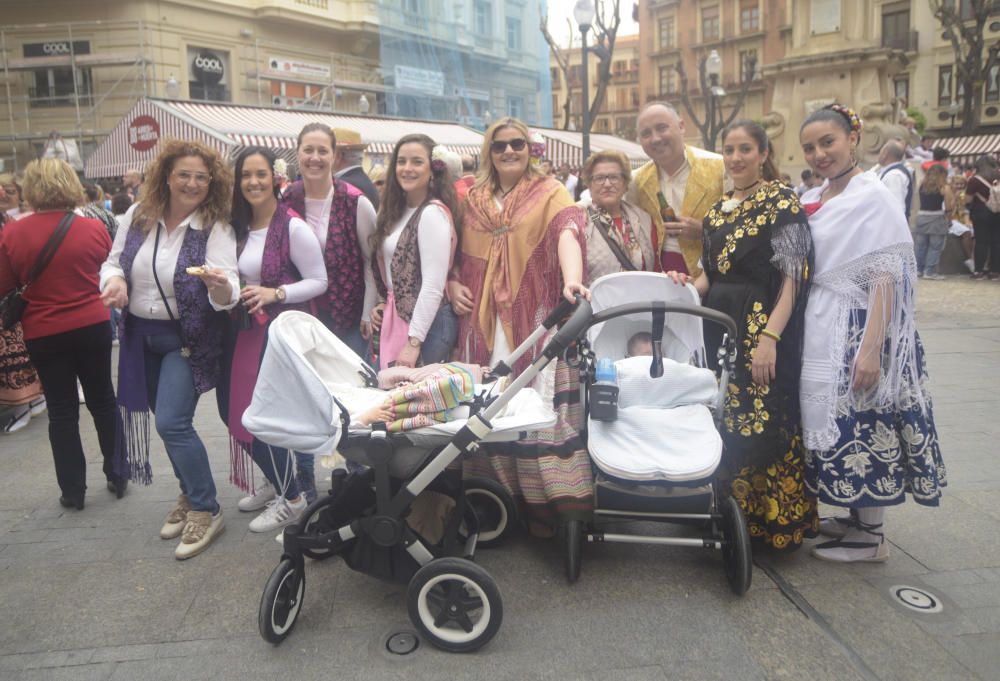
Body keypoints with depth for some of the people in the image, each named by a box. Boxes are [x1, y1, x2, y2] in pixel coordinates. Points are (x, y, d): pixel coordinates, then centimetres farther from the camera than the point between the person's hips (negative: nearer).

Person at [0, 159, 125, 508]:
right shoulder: (94, 228, -8)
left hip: (44, 334, -1)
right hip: (93, 325, 1)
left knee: (61, 410, 10)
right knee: (103, 400, 15)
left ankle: (72, 490, 16)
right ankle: (117, 475, 24)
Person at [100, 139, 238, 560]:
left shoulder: (215, 228, -16)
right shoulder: (137, 217, -3)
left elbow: (227, 297, -23)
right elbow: (113, 261, 9)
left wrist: (220, 284, -47)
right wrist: (114, 280, -14)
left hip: (187, 339, -5)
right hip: (139, 335, 5)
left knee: (172, 423, -13)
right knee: (168, 422, 16)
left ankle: (206, 510, 4)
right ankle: (191, 494, 36)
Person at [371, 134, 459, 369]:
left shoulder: (433, 213, -14)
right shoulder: (398, 211, 13)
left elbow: (433, 287, -19)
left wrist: (414, 342, -19)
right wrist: (383, 306, 7)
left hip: (427, 322, -8)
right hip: (396, 320, 8)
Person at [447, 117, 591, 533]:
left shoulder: (550, 192, 3)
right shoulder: (474, 199, 15)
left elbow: (567, 233, -16)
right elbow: (456, 252, 23)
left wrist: (572, 279, -34)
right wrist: (452, 284, 3)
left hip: (536, 318, -4)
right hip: (485, 322, 4)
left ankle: (547, 502, 2)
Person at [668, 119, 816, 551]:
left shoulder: (781, 201, -6)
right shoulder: (718, 210, 15)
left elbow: (793, 276, -12)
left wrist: (770, 337, -22)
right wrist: (689, 286, -2)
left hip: (763, 327, -7)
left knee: (763, 426, -4)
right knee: (724, 424, 11)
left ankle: (774, 520, 13)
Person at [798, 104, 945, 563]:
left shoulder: (873, 197, -10)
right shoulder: (813, 201, 11)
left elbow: (885, 279, -17)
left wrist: (871, 350, -23)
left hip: (856, 332, -7)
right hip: (820, 334, 8)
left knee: (861, 427, -1)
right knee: (832, 422, 13)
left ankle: (870, 536, 12)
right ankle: (856, 516, 27)